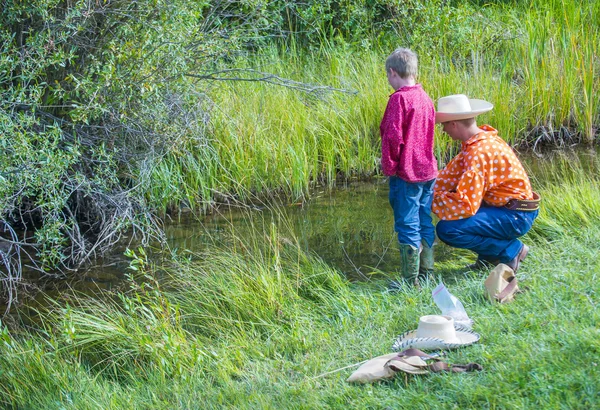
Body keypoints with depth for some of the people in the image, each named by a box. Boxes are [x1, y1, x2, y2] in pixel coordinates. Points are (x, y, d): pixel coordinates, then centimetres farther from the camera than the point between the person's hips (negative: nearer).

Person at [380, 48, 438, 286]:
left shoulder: (399, 99, -15)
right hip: (427, 171, 8)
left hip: (406, 174, -8)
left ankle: (411, 281, 0)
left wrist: (389, 166, -8)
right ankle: (427, 272, 22)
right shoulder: (425, 98, 10)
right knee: (425, 224, 14)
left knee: (407, 226, -3)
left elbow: (393, 137, -19)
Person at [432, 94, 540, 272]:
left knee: (447, 229, -21)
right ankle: (489, 254, 14)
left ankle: (510, 250, -5)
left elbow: (465, 205, -27)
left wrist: (431, 202, -15)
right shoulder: (478, 141, 7)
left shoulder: (479, 153, -24)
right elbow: (449, 176, 9)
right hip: (504, 205, 10)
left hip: (515, 217, -10)